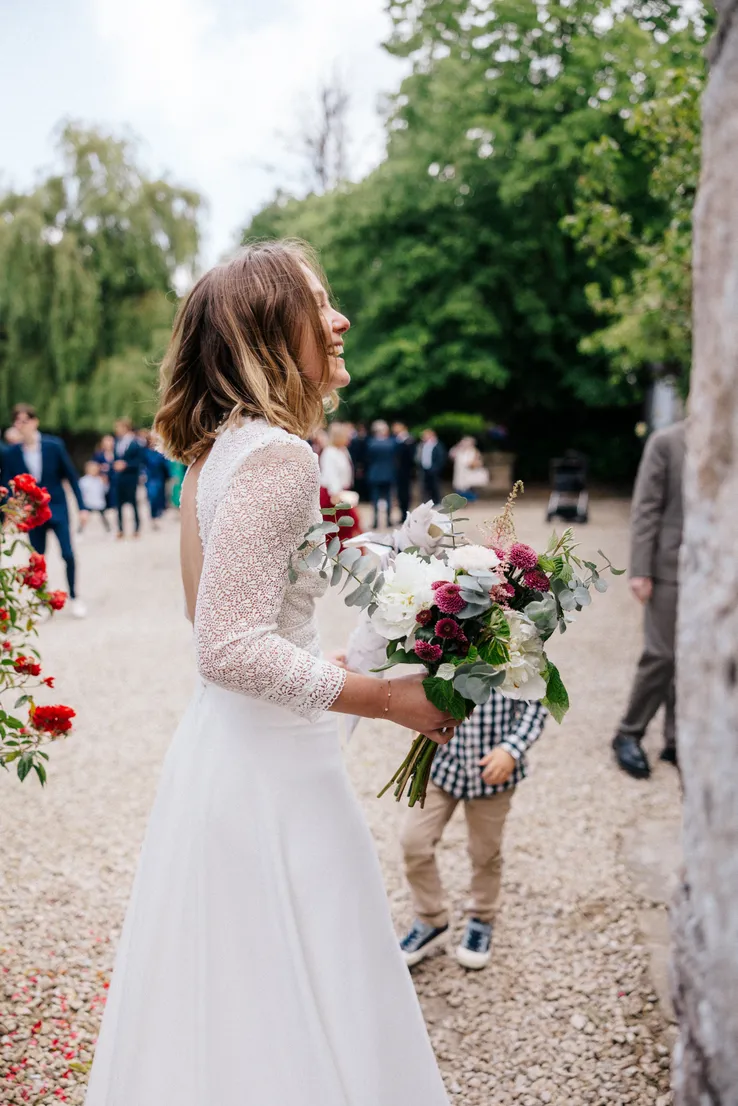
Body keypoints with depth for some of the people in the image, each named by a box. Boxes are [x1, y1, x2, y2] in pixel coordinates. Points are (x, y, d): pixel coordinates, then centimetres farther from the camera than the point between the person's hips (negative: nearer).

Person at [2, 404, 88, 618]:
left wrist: (81, 506, -4)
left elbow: (71, 476, -3)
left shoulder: (54, 445, -10)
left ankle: (74, 597, 15)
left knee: (68, 554, -5)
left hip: (57, 508, -1)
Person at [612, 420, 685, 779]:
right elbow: (645, 508, -6)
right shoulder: (666, 442, -4)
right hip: (671, 568, -3)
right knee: (662, 656, -1)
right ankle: (628, 735, 16)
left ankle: (676, 740, 19)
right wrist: (640, 570, -11)